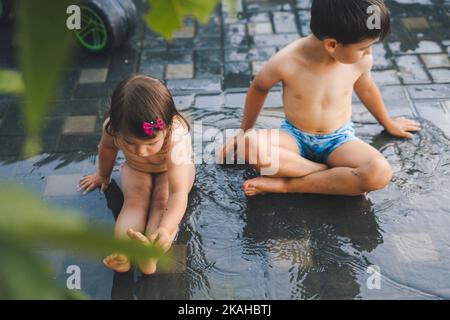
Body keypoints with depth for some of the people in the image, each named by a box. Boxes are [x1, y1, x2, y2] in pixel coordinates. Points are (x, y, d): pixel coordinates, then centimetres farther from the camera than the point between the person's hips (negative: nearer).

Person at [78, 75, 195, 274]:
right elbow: (107, 148, -6)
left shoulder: (177, 136, -43)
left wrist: (166, 229, -65)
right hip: (136, 168, 3)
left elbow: (178, 192, -49)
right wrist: (103, 175, 13)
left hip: (173, 168, -2)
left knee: (163, 199, -30)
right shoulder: (113, 127, -33)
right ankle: (122, 251, -43)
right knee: (135, 197, -26)